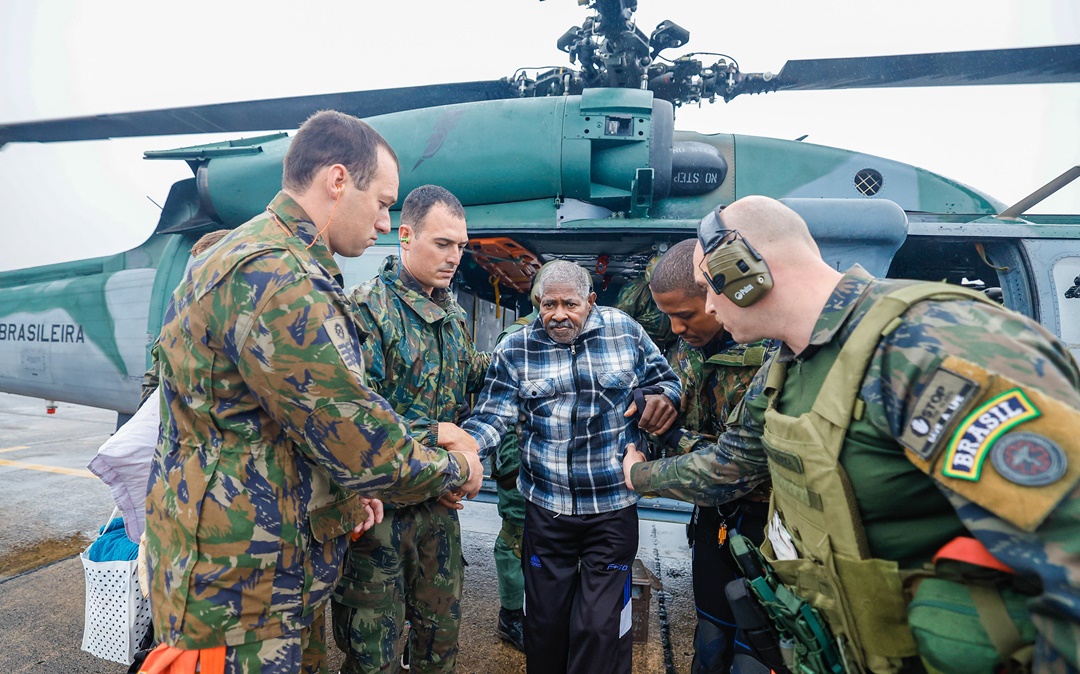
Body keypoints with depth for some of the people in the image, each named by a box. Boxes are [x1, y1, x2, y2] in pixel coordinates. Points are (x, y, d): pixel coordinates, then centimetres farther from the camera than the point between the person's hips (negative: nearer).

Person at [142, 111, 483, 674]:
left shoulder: (251, 255, 10)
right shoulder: (278, 280, -26)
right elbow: (364, 447, -25)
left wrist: (341, 491, 10)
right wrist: (458, 469, -7)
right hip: (239, 592, -10)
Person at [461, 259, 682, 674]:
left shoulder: (625, 331, -3)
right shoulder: (515, 350, -2)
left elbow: (663, 378, 8)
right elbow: (492, 417, -6)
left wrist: (663, 396, -15)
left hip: (614, 507, -1)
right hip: (546, 508, 1)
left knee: (601, 626, 8)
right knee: (544, 619, 18)